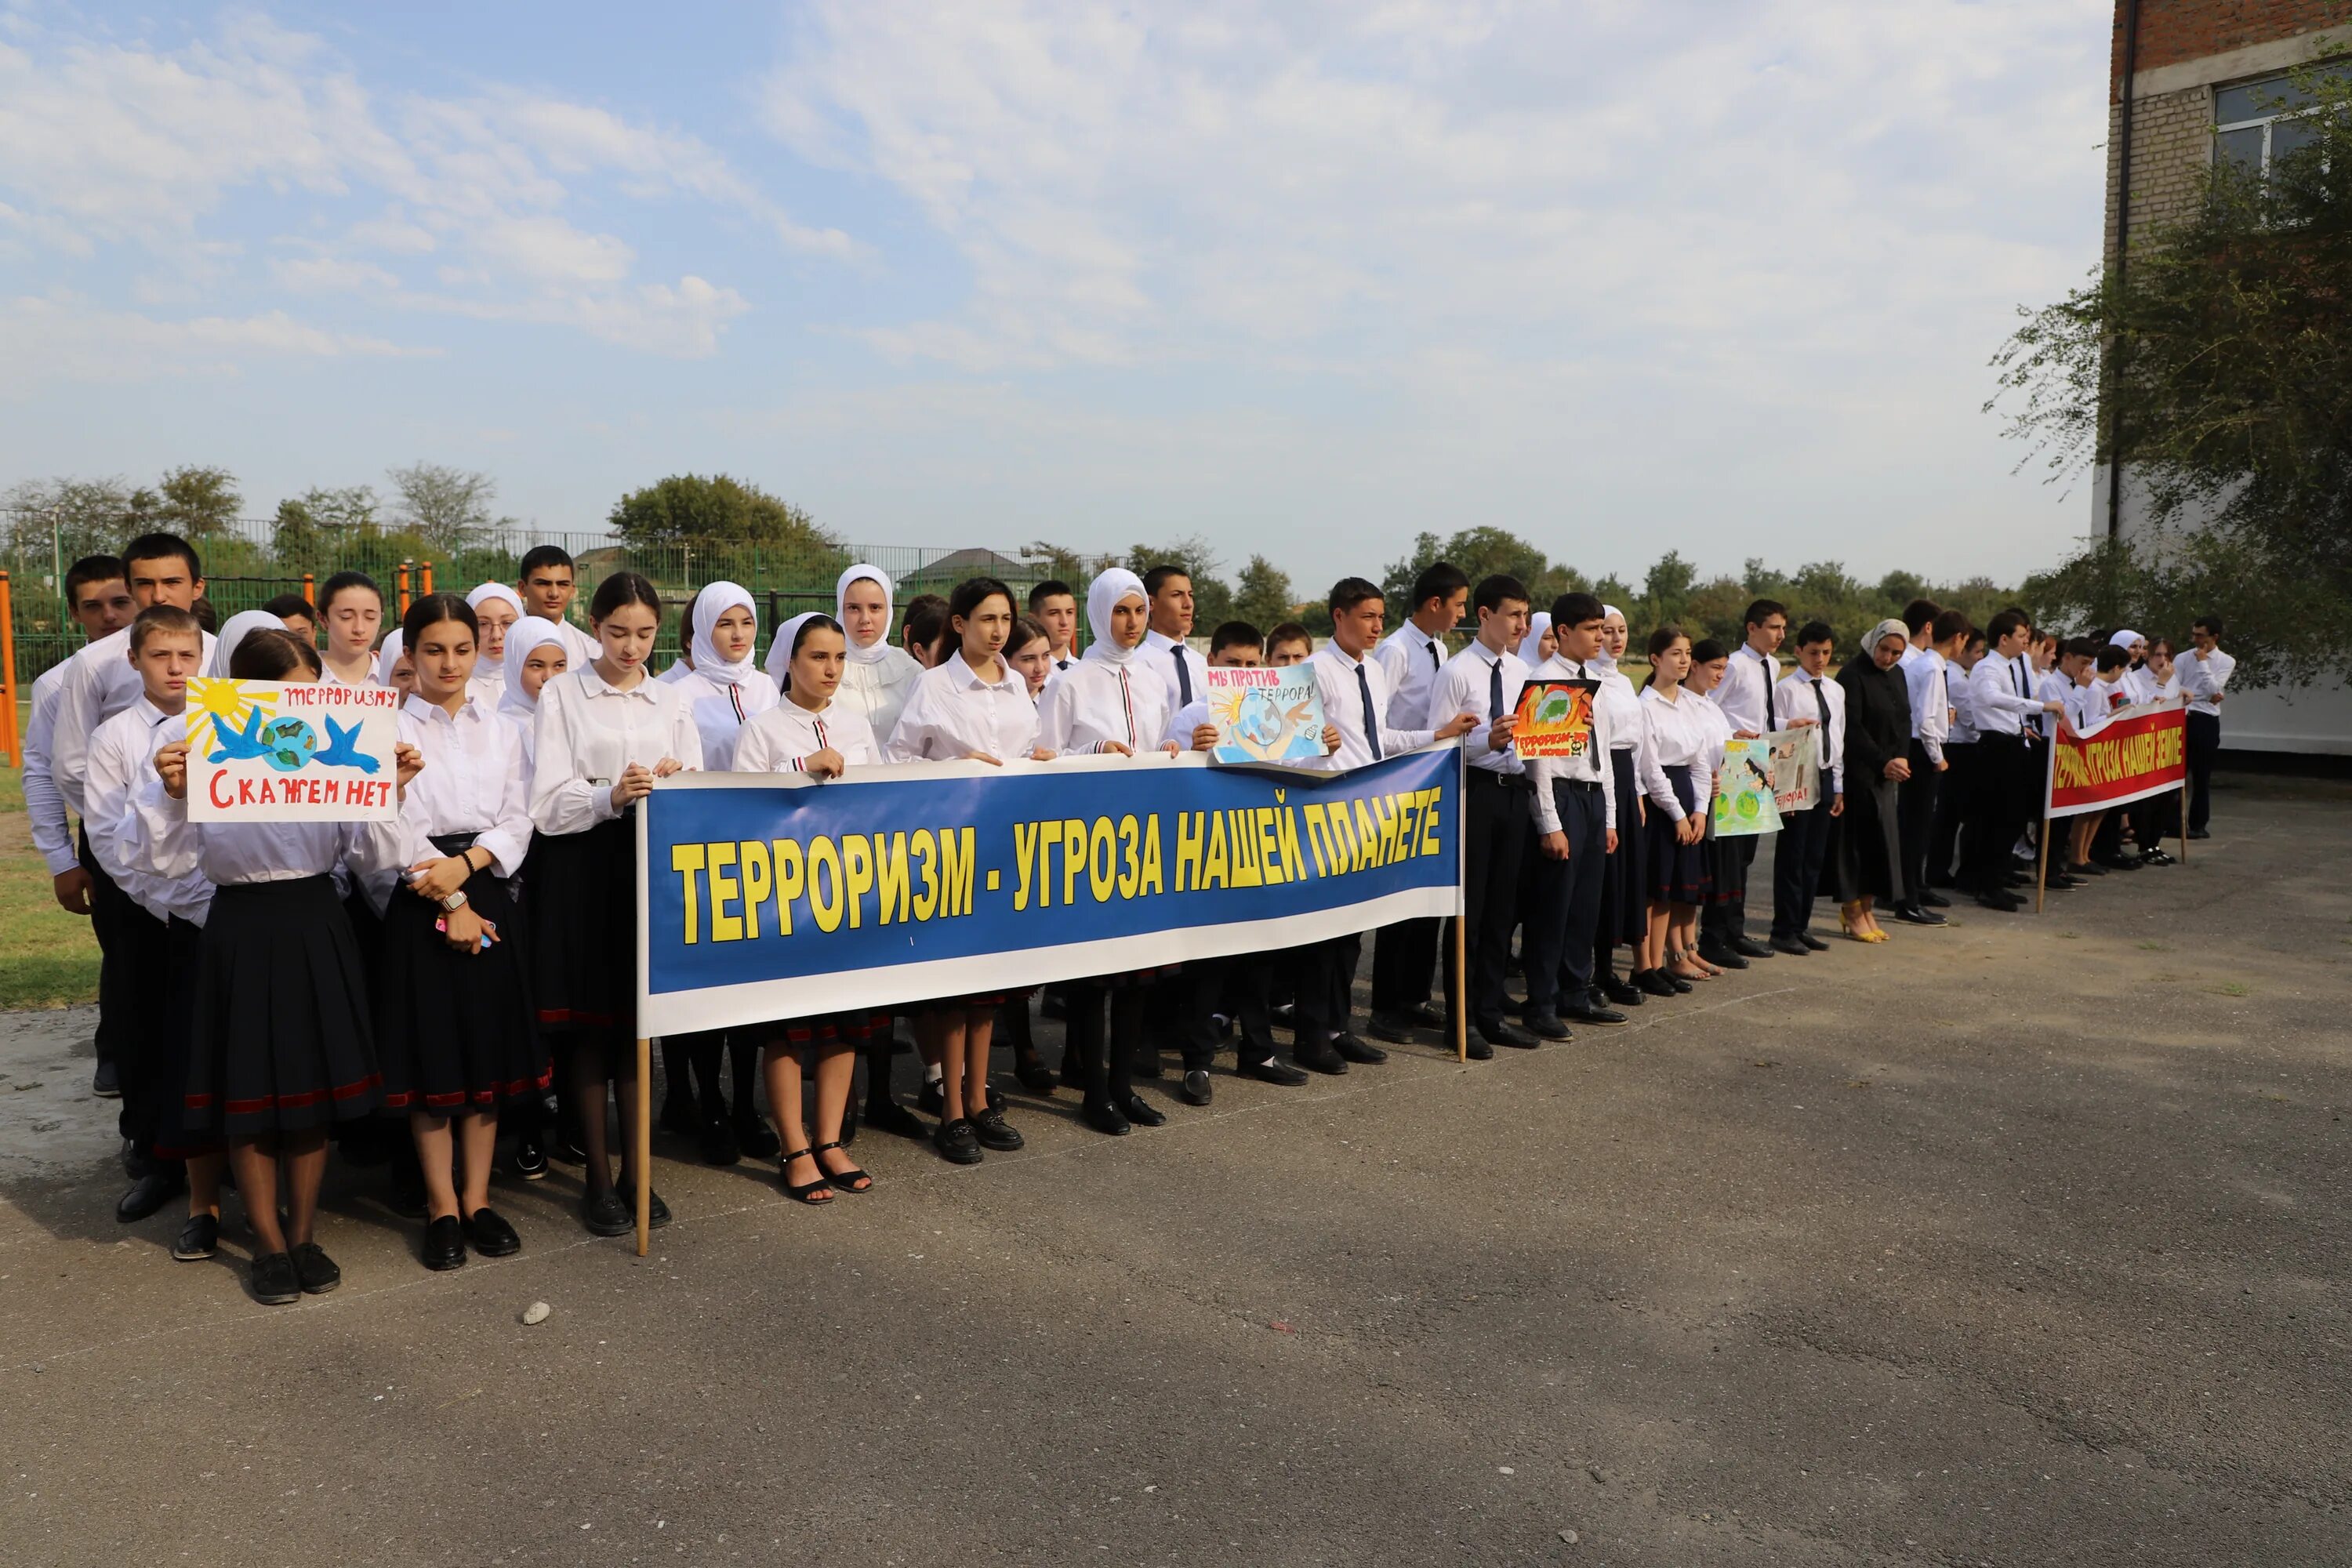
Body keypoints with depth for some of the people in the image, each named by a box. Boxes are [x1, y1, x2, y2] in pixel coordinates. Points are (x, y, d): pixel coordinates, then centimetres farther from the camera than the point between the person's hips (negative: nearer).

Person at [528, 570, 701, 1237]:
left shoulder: (669, 701, 13)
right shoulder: (562, 694, 1)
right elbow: (548, 802, -8)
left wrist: (677, 782, -13)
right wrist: (611, 795, -26)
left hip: (652, 865, 3)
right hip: (582, 869, -3)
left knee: (638, 1019, 7)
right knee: (588, 1023, 2)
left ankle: (636, 1171, 17)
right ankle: (599, 1176, 13)